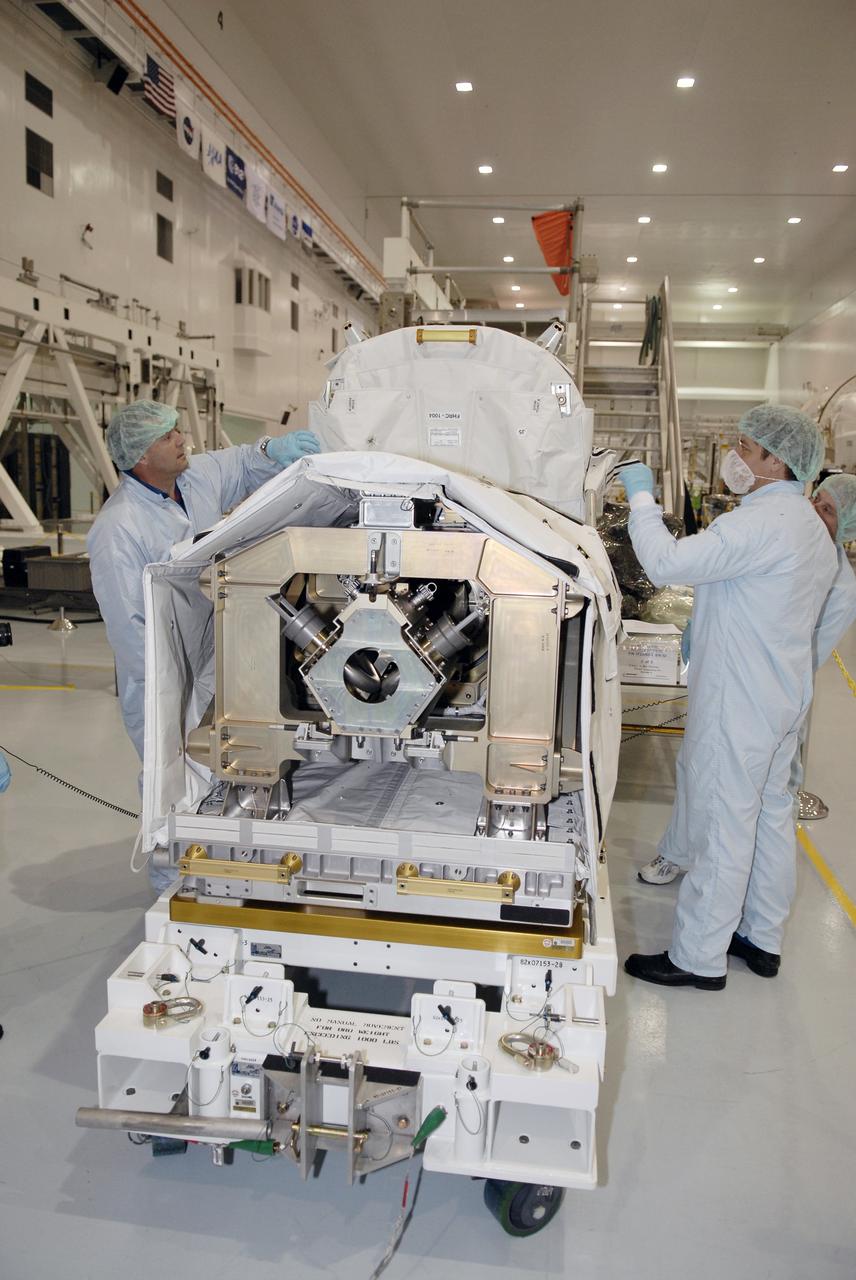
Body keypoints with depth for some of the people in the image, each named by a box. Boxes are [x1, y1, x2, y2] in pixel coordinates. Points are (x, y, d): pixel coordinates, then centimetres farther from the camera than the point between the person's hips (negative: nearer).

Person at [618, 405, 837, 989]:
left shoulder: (762, 522, -22)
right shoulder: (810, 526, 12)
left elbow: (668, 563, -28)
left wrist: (641, 497, -15)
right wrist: (707, 632, 20)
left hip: (737, 704, -10)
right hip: (783, 698, 10)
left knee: (722, 825, -1)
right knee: (771, 814, 18)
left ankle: (699, 958, 11)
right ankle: (763, 938, 32)